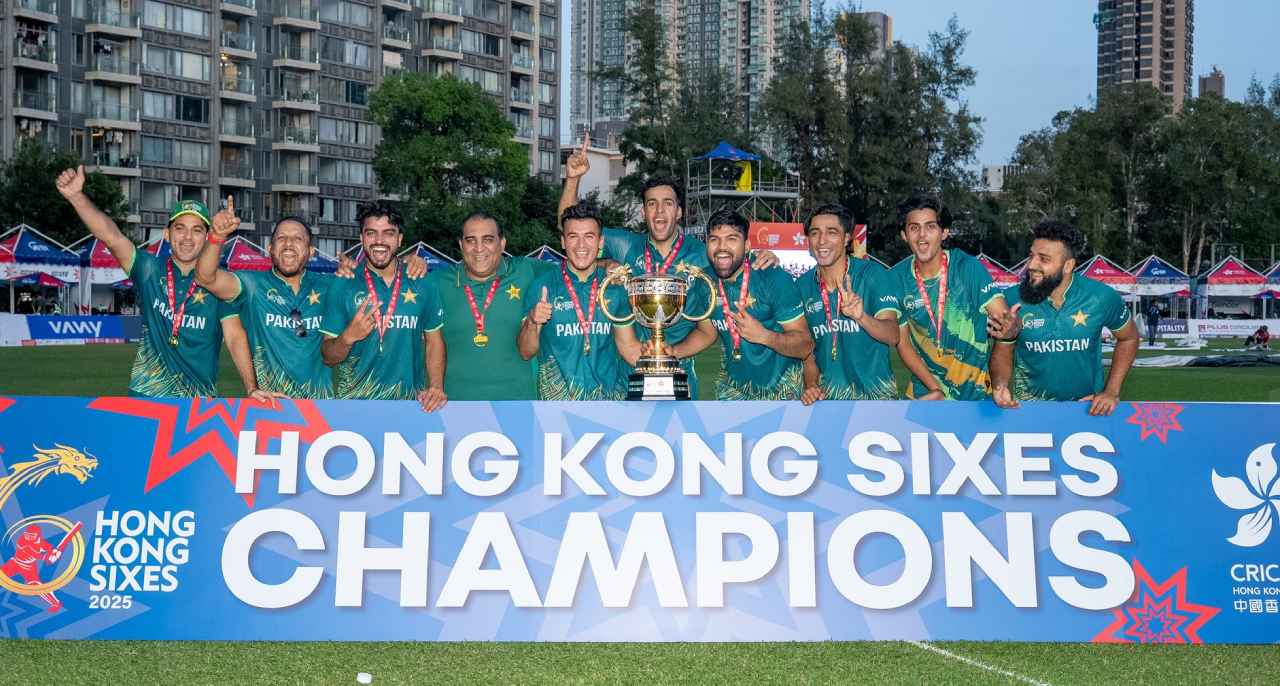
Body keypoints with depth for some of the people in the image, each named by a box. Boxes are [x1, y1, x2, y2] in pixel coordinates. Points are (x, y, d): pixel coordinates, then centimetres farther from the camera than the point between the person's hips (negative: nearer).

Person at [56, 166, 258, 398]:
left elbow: (235, 337, -5)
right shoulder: (150, 270, 2)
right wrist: (76, 196, -26)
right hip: (146, 394, 1)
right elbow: (112, 237, -11)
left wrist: (251, 388, -17)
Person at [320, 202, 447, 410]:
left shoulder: (423, 284, 4)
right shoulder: (342, 286, 0)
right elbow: (328, 357, 1)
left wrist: (436, 387, -4)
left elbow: (434, 341, 11)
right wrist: (348, 337, -19)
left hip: (410, 402, 1)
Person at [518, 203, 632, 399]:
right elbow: (526, 353, 0)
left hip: (610, 395, 2)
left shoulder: (615, 286, 4)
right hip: (558, 397, -1)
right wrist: (532, 322, -17)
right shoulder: (542, 286, -2)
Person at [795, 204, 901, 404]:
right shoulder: (802, 285, 5)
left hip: (875, 394, -2)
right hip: (827, 395, 2)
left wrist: (861, 316, -31)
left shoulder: (873, 273, -5)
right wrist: (811, 385, -1)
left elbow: (892, 336, -13)